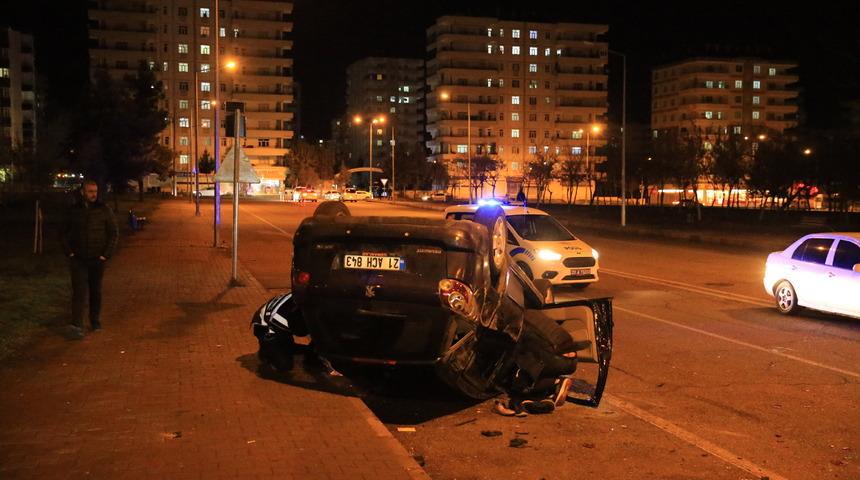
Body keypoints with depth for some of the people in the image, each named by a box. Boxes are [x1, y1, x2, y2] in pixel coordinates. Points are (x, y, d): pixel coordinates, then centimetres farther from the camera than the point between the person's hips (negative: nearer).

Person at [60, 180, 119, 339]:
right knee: (79, 291, -9)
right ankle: (77, 326, -13)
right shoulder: (74, 210, 2)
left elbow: (114, 232, 1)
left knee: (96, 291, 12)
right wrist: (69, 252, 0)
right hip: (78, 259, 0)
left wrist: (106, 254, -6)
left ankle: (95, 321, 27)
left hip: (97, 259, 0)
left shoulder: (104, 210, -1)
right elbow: (63, 232, 12)